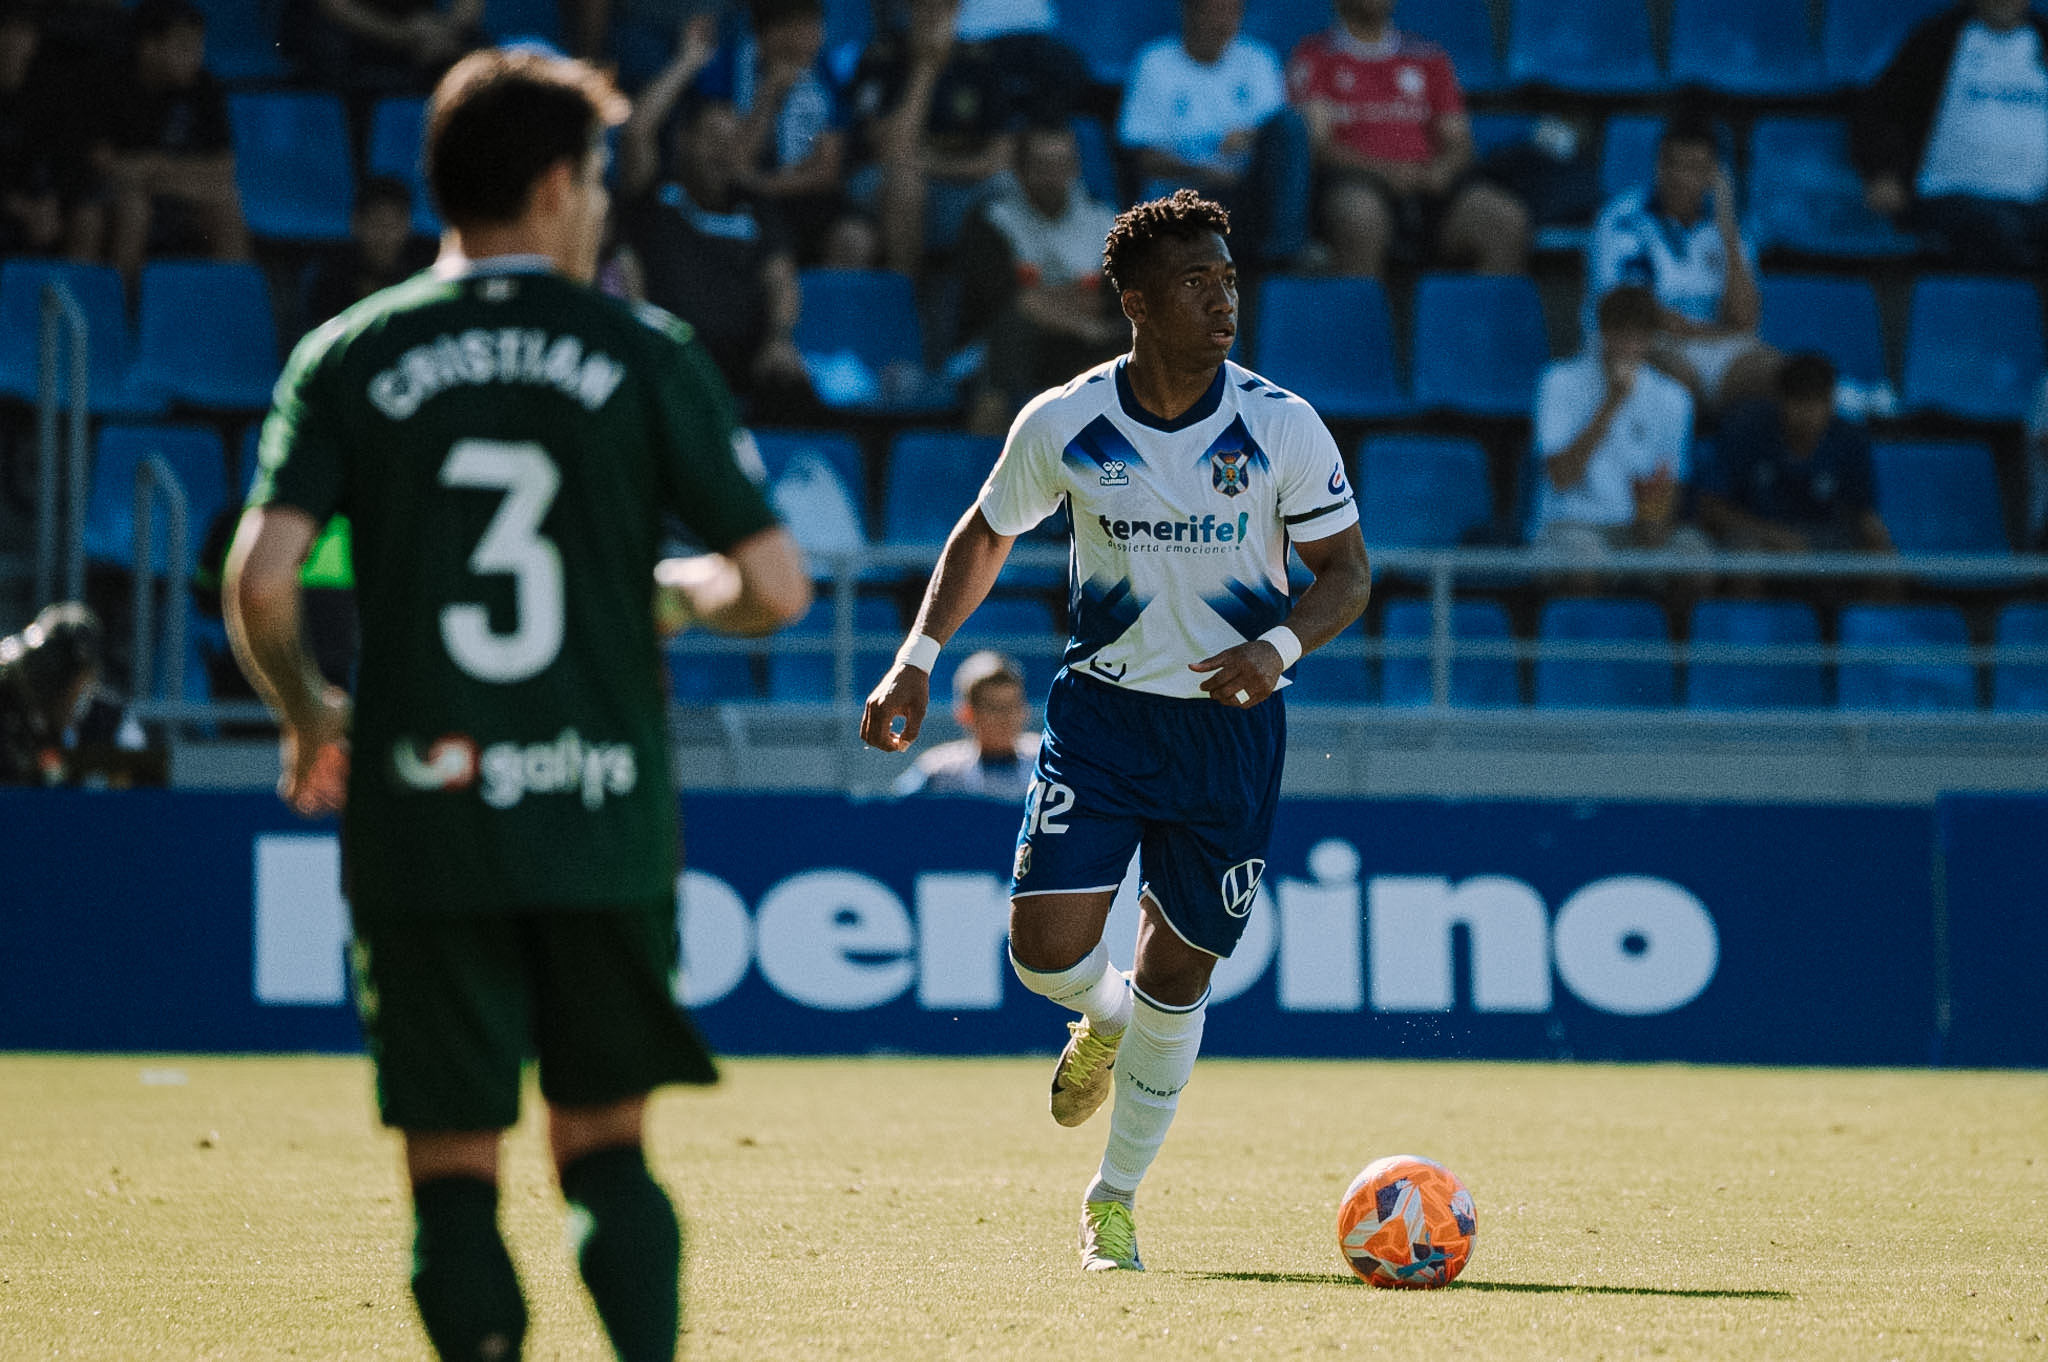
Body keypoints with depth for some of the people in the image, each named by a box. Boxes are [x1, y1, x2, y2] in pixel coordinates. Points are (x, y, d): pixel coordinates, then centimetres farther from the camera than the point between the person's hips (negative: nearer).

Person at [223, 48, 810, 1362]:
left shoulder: (349, 356, 3)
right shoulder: (647, 355, 2)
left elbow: (261, 581, -7)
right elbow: (775, 587, -3)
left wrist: (309, 721, 12)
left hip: (423, 823, 0)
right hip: (606, 824, 0)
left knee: (455, 1169, 4)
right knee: (607, 1146, 13)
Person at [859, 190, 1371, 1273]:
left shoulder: (1283, 428, -10)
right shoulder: (1062, 424, -7)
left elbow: (1346, 569, -2)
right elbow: (986, 535, 9)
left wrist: (1280, 645, -21)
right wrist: (918, 657, -1)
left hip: (1230, 721, 0)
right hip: (1101, 707, 0)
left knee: (1177, 975, 3)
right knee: (1046, 948, -14)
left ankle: (1114, 1202, 22)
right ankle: (1106, 1022, 25)